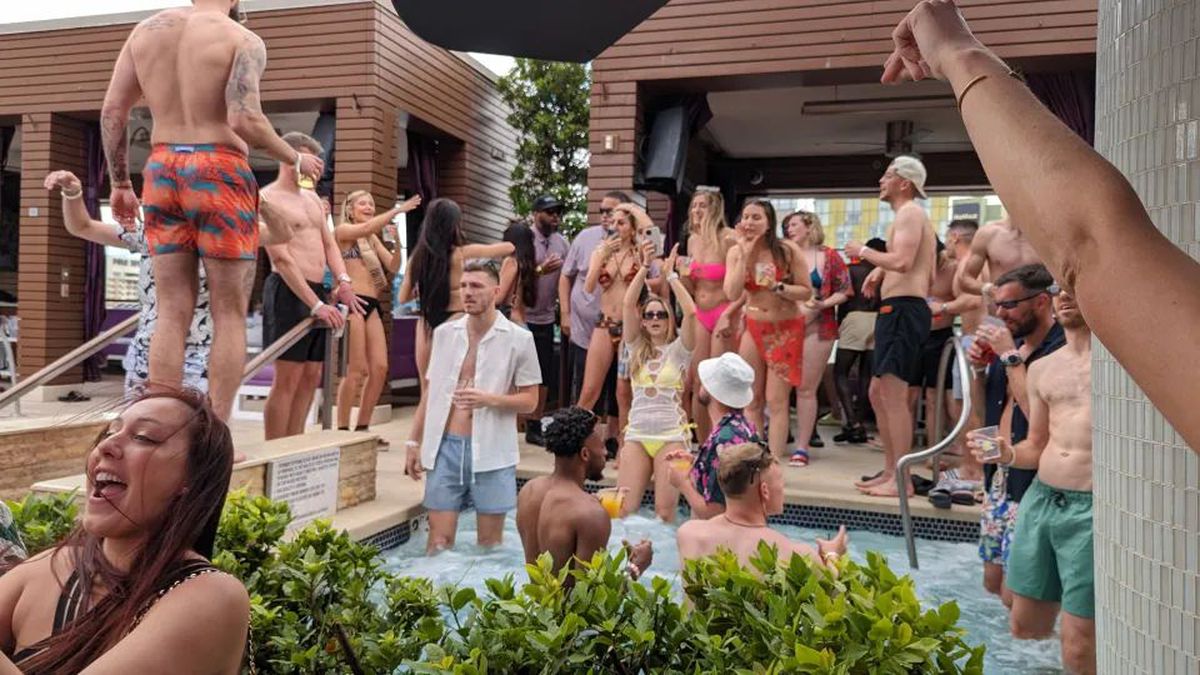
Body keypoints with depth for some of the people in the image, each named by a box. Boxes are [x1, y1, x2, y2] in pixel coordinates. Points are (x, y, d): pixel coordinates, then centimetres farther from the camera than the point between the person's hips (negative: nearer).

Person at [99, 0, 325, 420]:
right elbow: (245, 121, -19)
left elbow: (111, 111, 9)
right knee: (230, 315, 2)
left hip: (162, 172, 5)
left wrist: (120, 184, 15)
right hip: (220, 173, -5)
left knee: (173, 313, 8)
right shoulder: (243, 41, -5)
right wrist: (296, 160, -3)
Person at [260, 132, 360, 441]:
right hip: (289, 293, -8)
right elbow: (282, 259, -15)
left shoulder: (312, 198, 19)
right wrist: (317, 305, -21)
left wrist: (343, 281, -3)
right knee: (287, 380, -8)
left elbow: (329, 243, 17)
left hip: (318, 292, 8)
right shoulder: (268, 199, -7)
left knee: (311, 378, 8)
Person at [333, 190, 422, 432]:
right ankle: (342, 429, 0)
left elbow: (393, 267, 12)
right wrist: (398, 209, -20)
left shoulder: (373, 239, 21)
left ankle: (362, 427, 11)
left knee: (380, 368, 0)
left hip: (372, 305, 7)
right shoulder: (342, 230, 2)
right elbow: (367, 227, -19)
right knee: (357, 370, -9)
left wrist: (397, 242, -3)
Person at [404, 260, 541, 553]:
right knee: (439, 541, 6)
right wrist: (414, 442, 12)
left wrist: (489, 399, -19)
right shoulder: (444, 333, 7)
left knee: (490, 543, 9)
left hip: (491, 451, -2)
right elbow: (429, 392, 14)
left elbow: (530, 401, -2)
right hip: (445, 447, 3)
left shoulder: (519, 339, -3)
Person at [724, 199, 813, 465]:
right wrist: (745, 255, -17)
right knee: (752, 401, 8)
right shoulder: (736, 252, -3)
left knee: (776, 401, -5)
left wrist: (777, 287, -24)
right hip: (753, 328, 4)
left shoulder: (787, 249, -12)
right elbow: (732, 294, -17)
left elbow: (806, 292, -10)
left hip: (785, 329, -4)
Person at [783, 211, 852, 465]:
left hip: (816, 328, -3)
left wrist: (824, 304, -14)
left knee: (806, 388, -1)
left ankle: (802, 447, 4)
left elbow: (844, 291, 1)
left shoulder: (829, 257, 3)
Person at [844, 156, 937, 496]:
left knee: (893, 395, -13)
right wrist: (880, 271, 16)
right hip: (898, 311, 11)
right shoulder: (911, 216, 25)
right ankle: (889, 471, 18)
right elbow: (923, 272, 28)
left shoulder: (910, 213, -7)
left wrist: (863, 251, -8)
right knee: (878, 394, 13)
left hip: (903, 310, -11)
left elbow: (902, 261, -22)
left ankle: (901, 479, -10)